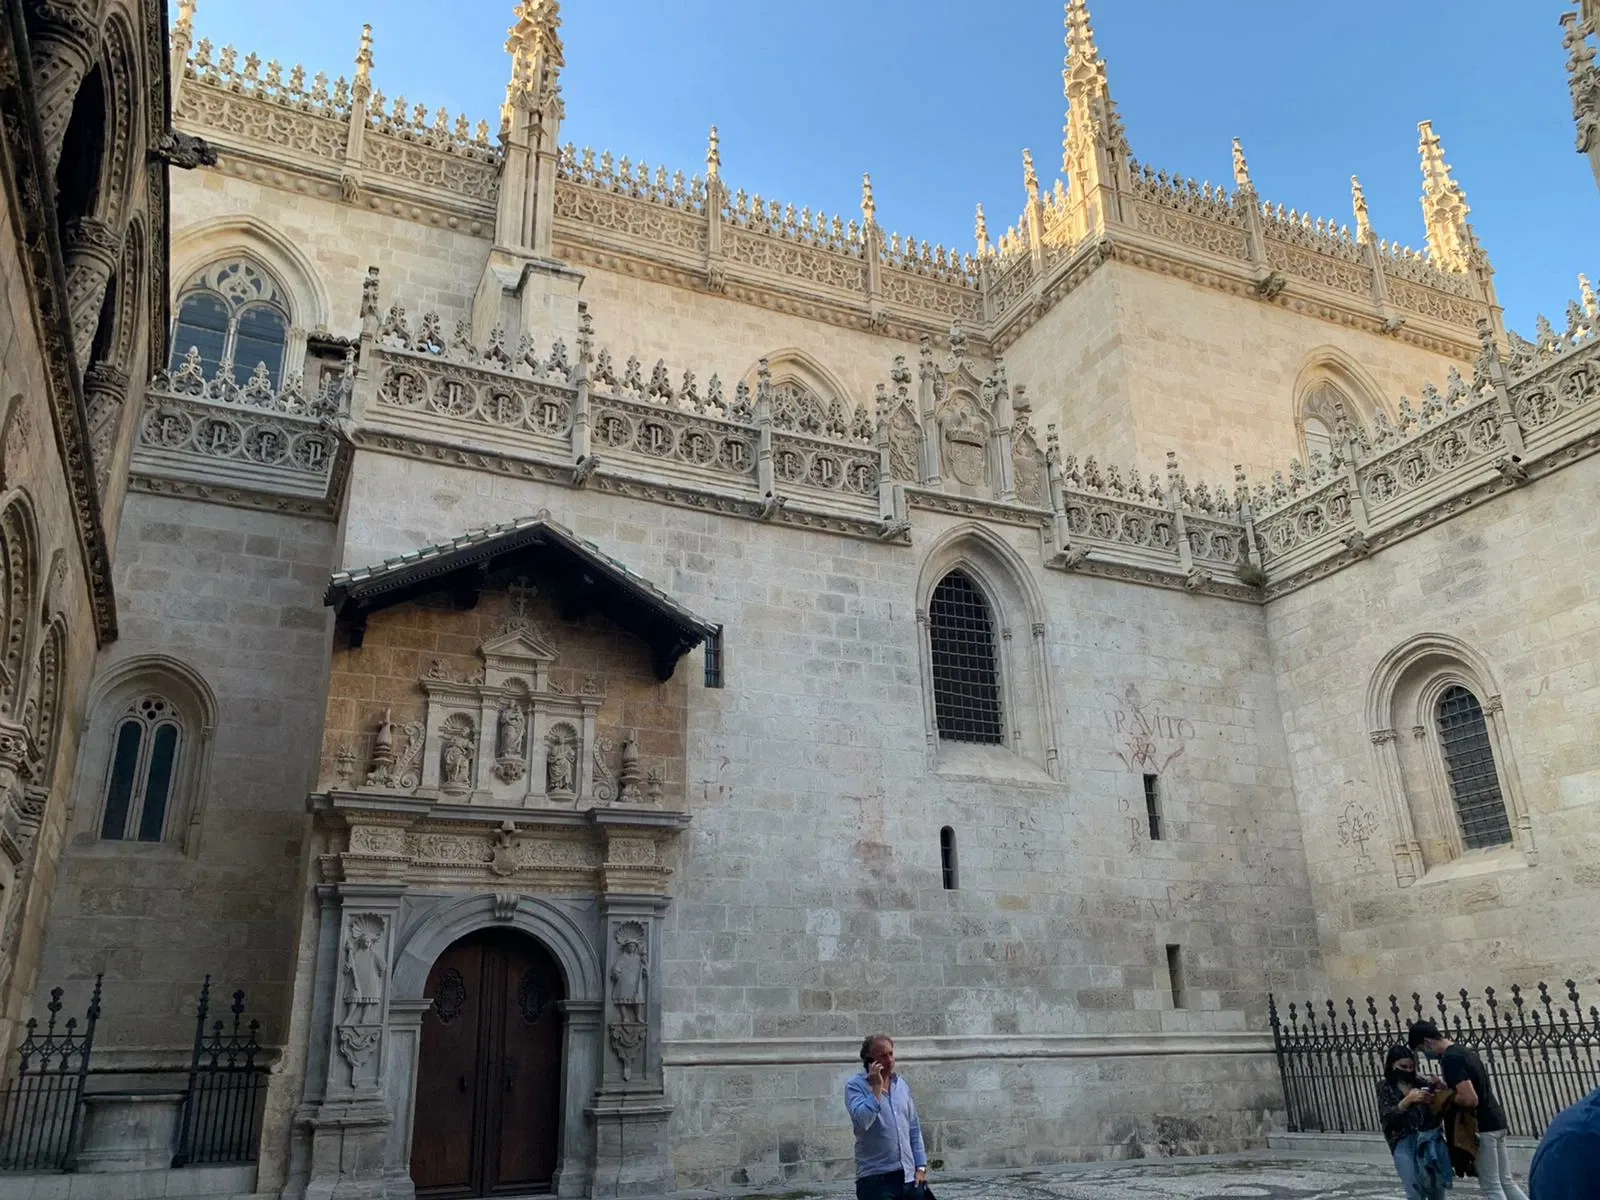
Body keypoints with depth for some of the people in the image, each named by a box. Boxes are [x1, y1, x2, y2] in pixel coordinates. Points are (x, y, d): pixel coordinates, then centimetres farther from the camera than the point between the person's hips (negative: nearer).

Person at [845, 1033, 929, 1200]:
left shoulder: (901, 1085, 11)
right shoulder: (855, 1085, -6)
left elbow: (914, 1129, 17)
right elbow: (862, 1120, -23)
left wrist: (921, 1166, 9)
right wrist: (876, 1087, -20)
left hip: (909, 1176, 6)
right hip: (875, 1179, -5)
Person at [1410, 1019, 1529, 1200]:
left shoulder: (1450, 1059, -19)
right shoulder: (1462, 1051, 12)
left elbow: (1471, 1099, -27)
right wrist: (1446, 1088, 12)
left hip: (1482, 1125, -10)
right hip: (1494, 1119, 10)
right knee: (1505, 1182, 15)